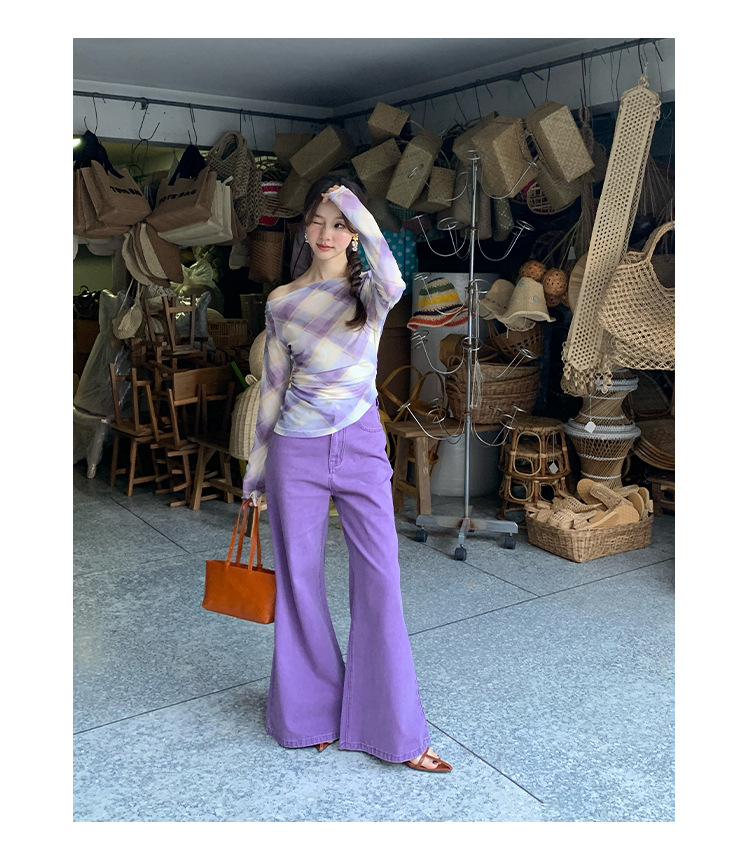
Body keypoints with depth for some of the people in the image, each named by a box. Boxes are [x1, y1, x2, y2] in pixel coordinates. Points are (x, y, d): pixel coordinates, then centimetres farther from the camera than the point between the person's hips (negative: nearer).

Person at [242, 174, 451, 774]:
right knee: (300, 580, 8)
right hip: (297, 452, 1)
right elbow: (272, 387, 9)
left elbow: (393, 281, -28)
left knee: (380, 580, -1)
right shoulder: (282, 302, 4)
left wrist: (354, 206, -28)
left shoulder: (370, 292, 0)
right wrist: (256, 467, 11)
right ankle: (309, 713, 28)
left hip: (361, 446, -1)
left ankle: (397, 730, 12)